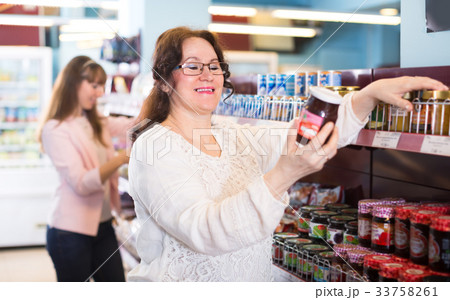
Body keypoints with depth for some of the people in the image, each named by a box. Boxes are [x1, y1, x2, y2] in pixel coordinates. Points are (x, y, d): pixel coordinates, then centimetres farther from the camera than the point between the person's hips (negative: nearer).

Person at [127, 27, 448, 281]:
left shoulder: (238, 136, 7)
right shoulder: (154, 147, -13)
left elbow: (314, 144, 5)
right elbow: (204, 232, -26)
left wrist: (371, 93, -7)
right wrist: (283, 177, -34)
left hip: (257, 278, 6)